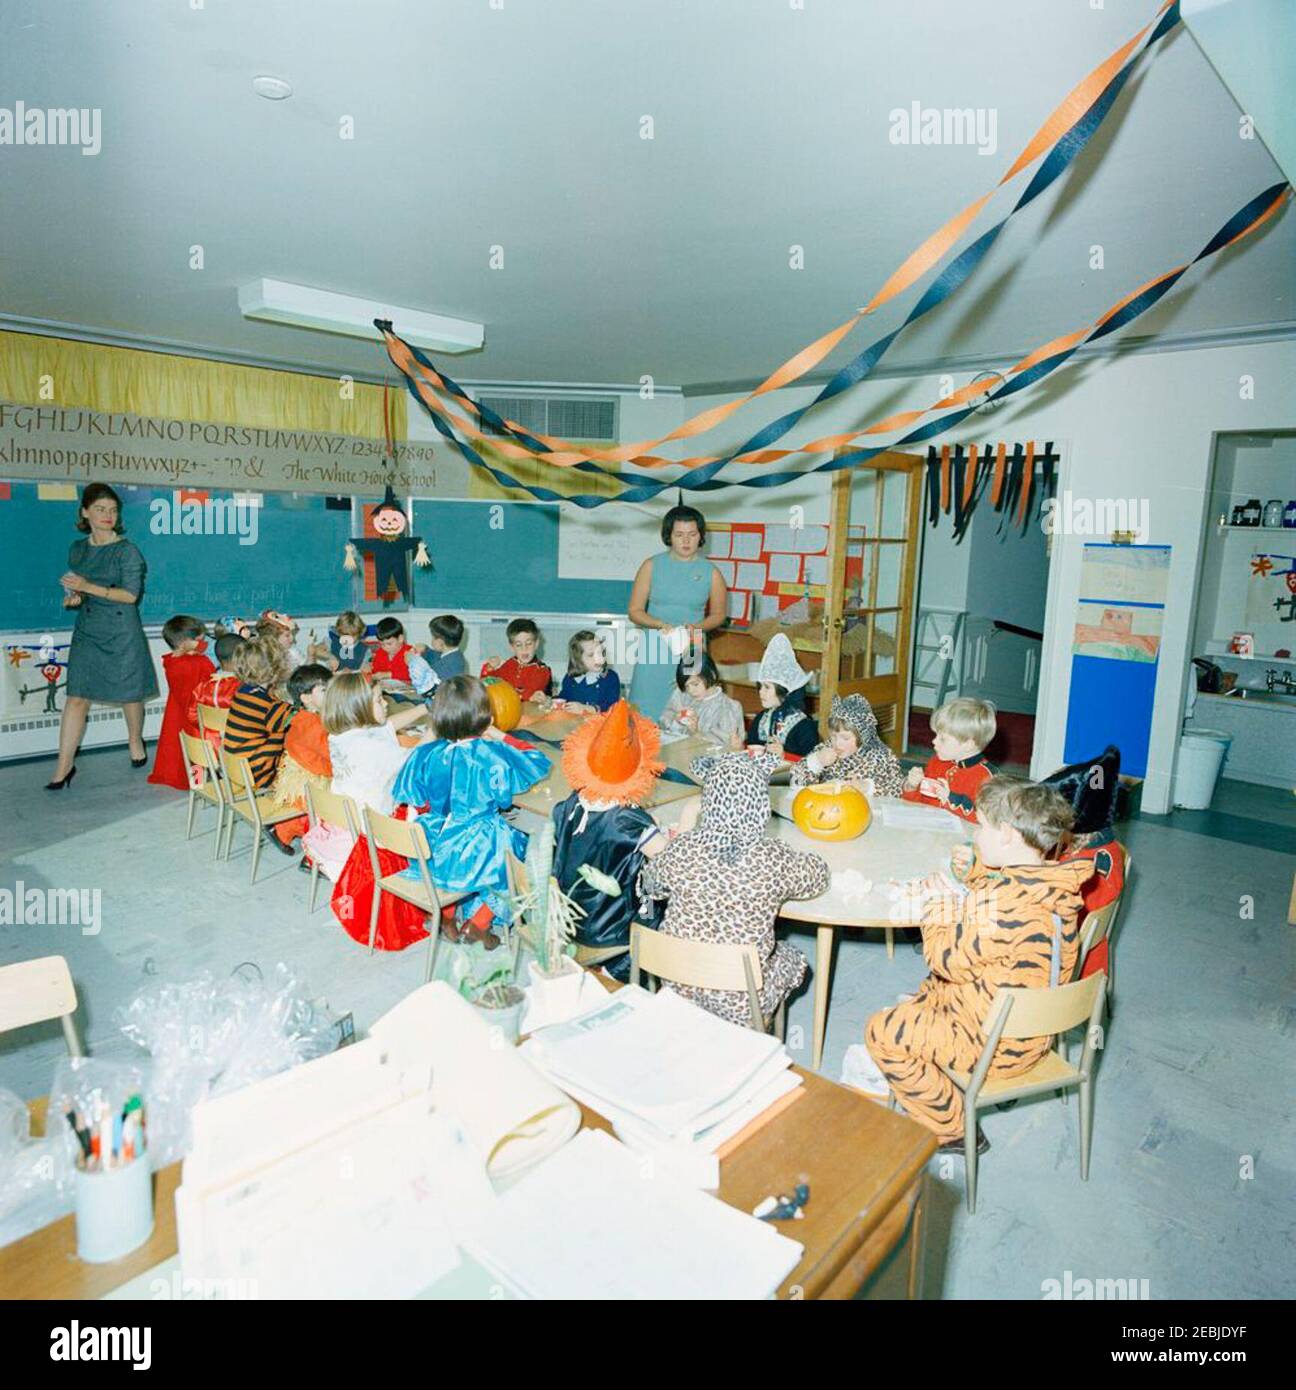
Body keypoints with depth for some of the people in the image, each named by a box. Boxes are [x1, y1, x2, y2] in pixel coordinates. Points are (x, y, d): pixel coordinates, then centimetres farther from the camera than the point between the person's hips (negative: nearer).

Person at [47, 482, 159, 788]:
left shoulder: (126, 551, -7)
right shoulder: (78, 549, 9)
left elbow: (131, 594, -12)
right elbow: (76, 588, 21)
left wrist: (89, 588, -19)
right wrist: (74, 598, -1)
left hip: (122, 631, -4)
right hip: (87, 630, 4)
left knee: (129, 693, 7)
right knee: (77, 697, -1)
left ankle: (135, 741, 33)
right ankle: (64, 765, 4)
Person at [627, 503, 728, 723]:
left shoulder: (711, 572, 2)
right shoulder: (652, 566, 2)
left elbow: (718, 614, 13)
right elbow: (634, 610, 4)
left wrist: (696, 627, -7)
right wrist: (661, 625, -14)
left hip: (692, 652, 0)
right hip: (654, 654, 0)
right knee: (646, 714, 1)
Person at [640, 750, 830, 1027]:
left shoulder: (682, 850, -17)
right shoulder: (774, 859, -21)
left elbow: (651, 884, 5)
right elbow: (819, 877, 0)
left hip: (677, 992, 3)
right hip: (740, 1008, -3)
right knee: (793, 960, 28)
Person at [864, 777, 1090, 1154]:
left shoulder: (1003, 904, -34)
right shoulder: (1052, 887, -6)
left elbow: (949, 959, -20)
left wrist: (943, 901, -8)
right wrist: (975, 873, 4)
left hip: (995, 1046, -10)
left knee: (881, 1031, 0)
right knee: (927, 994, 28)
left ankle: (953, 1130, 11)